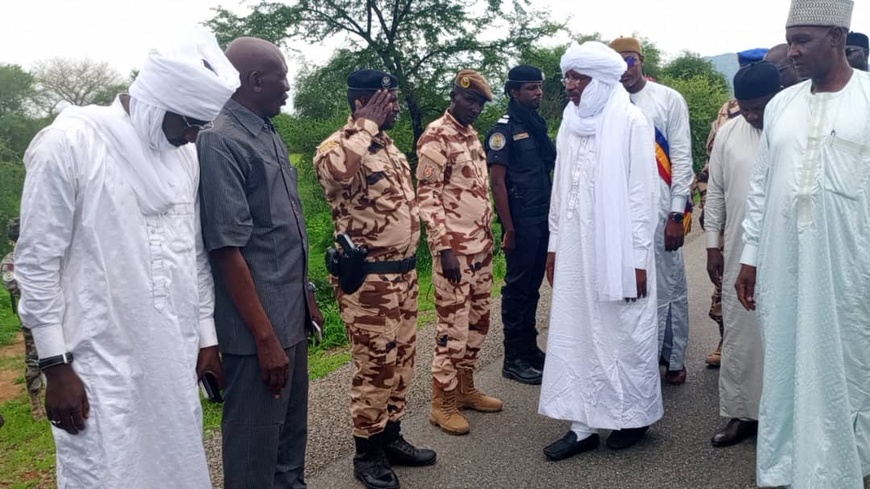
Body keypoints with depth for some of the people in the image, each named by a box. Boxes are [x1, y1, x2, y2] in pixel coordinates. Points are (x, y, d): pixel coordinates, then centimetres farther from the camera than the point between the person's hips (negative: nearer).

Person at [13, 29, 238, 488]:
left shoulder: (185, 153, 8)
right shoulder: (70, 141, -10)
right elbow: (36, 262, -9)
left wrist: (206, 335, 14)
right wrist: (56, 365, -9)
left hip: (176, 358, 6)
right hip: (102, 363, -5)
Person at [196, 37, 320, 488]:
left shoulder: (270, 135, 11)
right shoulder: (221, 141, -17)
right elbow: (227, 248, -20)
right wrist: (264, 336, -20)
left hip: (291, 315, 9)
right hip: (258, 327, -9)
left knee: (292, 432, 21)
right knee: (255, 448, 5)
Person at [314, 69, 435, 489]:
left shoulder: (389, 145, 12)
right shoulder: (338, 146, -15)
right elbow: (335, 171, -42)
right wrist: (368, 124, -27)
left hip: (403, 272, 9)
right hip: (368, 279, -8)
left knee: (401, 360, 17)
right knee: (375, 365, 2)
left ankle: (391, 437, 32)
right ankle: (367, 452, 19)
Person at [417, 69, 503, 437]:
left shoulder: (472, 135, 14)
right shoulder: (436, 137, -12)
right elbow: (426, 197, -16)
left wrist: (488, 236, 17)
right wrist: (444, 248, -20)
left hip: (481, 244, 9)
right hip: (454, 247, -9)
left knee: (478, 320, 14)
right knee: (454, 325, -3)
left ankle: (465, 388, 28)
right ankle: (442, 403, 9)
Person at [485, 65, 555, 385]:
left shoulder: (538, 126, 15)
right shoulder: (504, 130, -8)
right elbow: (497, 181, -12)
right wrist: (509, 228, -16)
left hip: (543, 221, 7)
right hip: (521, 223, -7)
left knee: (533, 285, 13)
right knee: (517, 287, -1)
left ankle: (530, 348, 24)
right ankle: (513, 359, 9)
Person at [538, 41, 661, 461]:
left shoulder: (630, 120, -8)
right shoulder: (570, 120, 9)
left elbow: (643, 193, -9)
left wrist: (639, 257, -11)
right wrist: (554, 245, 12)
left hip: (618, 247, -5)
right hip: (575, 248, 6)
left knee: (624, 334, 6)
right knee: (575, 335, 7)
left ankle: (635, 416, 25)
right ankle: (584, 424, 17)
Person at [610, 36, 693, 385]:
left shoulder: (669, 100, 2)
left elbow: (682, 159, -1)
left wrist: (677, 215, -6)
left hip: (660, 211, -2)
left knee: (668, 287, 6)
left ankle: (674, 358, 22)